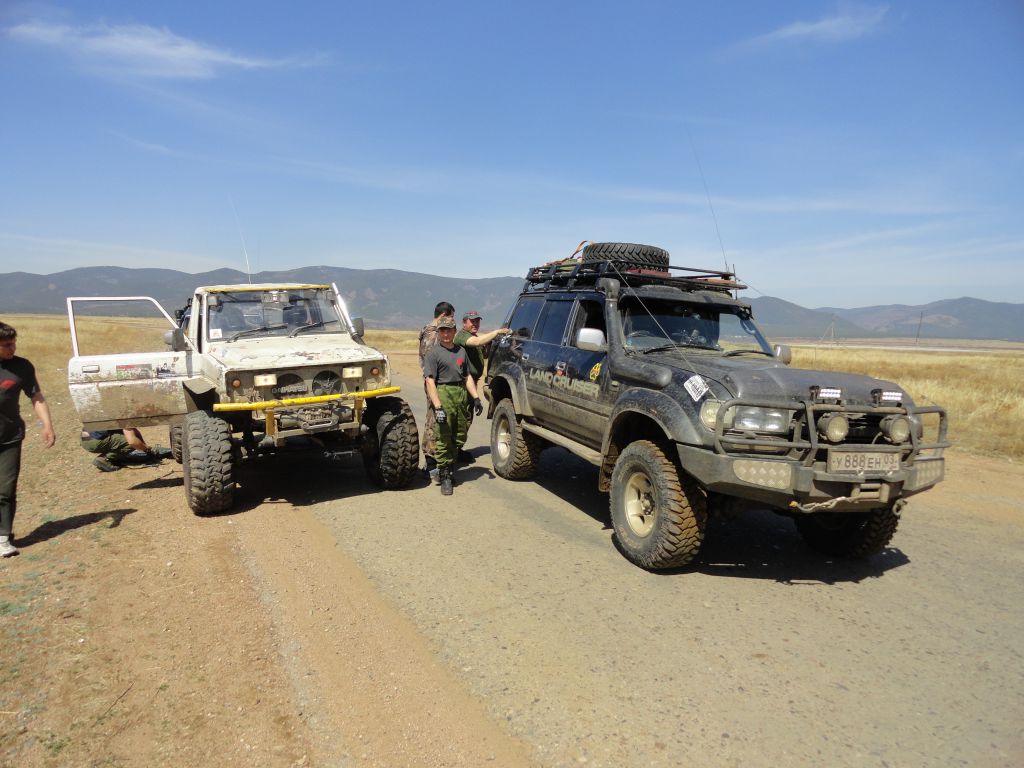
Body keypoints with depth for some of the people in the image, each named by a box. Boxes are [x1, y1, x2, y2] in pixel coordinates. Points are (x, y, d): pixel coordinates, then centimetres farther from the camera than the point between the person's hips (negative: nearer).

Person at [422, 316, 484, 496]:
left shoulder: (461, 351, 18)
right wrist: (438, 407, -20)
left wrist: (476, 398, 12)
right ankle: (445, 477, 4)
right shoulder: (433, 353, -3)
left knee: (460, 437, 11)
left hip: (462, 395, 6)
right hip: (443, 395, -6)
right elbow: (430, 381, -11)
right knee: (444, 439, -4)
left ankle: (448, 467, 27)